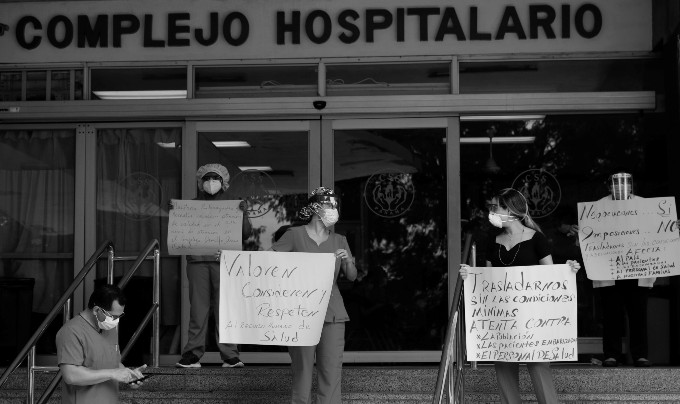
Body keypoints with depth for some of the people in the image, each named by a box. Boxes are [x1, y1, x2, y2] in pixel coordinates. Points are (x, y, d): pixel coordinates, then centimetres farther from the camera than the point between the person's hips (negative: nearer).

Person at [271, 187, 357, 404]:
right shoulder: (295, 235, 1)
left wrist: (347, 259, -11)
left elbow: (352, 276, 7)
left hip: (332, 313, 3)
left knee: (332, 369, -1)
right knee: (302, 367, -1)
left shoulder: (339, 241, 12)